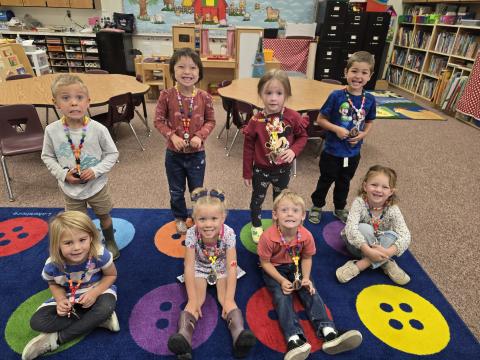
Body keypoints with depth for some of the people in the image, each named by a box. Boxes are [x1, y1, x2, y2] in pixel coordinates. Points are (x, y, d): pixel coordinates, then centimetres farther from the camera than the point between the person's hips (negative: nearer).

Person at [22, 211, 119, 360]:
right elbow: (54, 284, 0)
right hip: (68, 298, 3)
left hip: (96, 291, -2)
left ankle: (56, 338, -18)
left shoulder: (100, 255, -31)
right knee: (37, 322, -18)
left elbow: (111, 275, -11)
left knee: (107, 306, -35)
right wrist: (61, 300, -21)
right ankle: (98, 319, -17)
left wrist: (95, 292, -27)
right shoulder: (52, 265, -24)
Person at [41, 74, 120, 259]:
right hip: (70, 188, 1)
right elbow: (47, 157, 0)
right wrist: (63, 174, -14)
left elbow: (112, 153, -8)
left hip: (96, 186, -1)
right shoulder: (52, 130, -14)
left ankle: (110, 242, 47)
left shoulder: (98, 129, -20)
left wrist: (96, 170, -20)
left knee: (104, 216, 21)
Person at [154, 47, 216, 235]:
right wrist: (172, 136, -20)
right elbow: (159, 120, -5)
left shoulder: (204, 97, -11)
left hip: (197, 153, 0)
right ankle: (180, 218, 43)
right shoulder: (166, 95, -13)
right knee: (176, 191, 18)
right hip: (174, 153, 0)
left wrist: (200, 136, -17)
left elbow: (210, 121, -1)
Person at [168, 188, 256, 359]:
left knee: (225, 298, -23)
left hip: (221, 268, 0)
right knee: (196, 299, -23)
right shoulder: (192, 234, -28)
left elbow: (232, 267, -28)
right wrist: (193, 300, -30)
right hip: (200, 268, 0)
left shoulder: (228, 233, -29)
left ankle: (239, 333, -31)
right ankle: (184, 335, -32)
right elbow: (189, 267, -26)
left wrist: (229, 300, -32)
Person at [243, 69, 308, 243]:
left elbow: (302, 136, -1)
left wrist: (293, 150, -22)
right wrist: (247, 173, -4)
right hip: (261, 169, -1)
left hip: (283, 169, 2)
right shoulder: (256, 120, -18)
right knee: (257, 199, 17)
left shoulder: (293, 117, -16)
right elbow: (248, 147, -10)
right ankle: (256, 226, 43)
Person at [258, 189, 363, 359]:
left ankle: (329, 332, -17)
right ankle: (294, 339, -32)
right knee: (282, 296, -22)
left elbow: (307, 258, -2)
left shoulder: (306, 236, -19)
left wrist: (306, 278, -16)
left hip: (295, 266, 3)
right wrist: (282, 281, -24)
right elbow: (265, 262, -17)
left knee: (311, 292, -13)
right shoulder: (268, 237, -29)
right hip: (274, 269, -3)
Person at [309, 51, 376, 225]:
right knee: (326, 180, 14)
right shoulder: (336, 96, -16)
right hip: (332, 150, -3)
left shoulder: (370, 99, -6)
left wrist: (363, 134, -10)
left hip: (353, 152, 4)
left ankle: (340, 208, 44)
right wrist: (336, 129, -23)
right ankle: (317, 206, 37)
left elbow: (369, 122, 9)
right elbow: (320, 119, -10)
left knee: (344, 182, 22)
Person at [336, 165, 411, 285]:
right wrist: (368, 250, -46)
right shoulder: (359, 202, -25)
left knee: (393, 236, -28)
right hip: (358, 244, -2)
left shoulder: (392, 209, -19)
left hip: (380, 244, 2)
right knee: (364, 228, -32)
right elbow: (351, 228, -36)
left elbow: (405, 235, -28)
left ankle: (360, 265, -29)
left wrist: (388, 252, -43)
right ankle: (385, 263, -18)